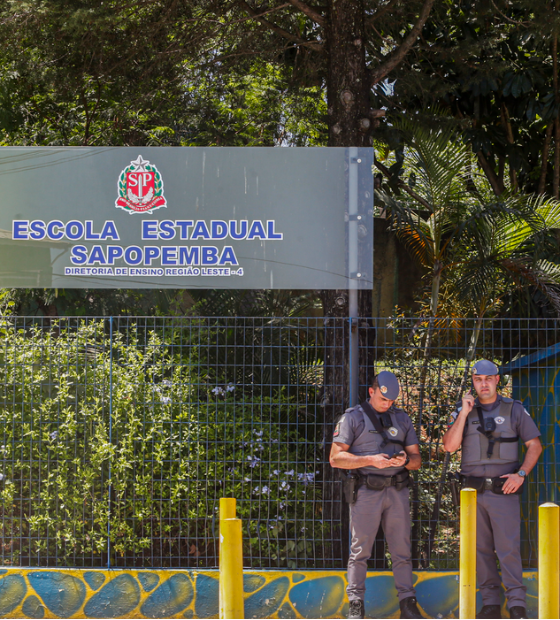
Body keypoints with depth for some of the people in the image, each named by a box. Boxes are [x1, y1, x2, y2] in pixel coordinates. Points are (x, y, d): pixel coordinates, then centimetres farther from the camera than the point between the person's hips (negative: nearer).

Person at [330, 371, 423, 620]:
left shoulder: (402, 419, 16)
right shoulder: (353, 417, 3)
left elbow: (417, 459, 15)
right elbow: (336, 458, -5)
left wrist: (406, 460, -9)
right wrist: (370, 460, -16)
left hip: (397, 491, 4)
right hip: (366, 491, -3)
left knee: (401, 550, 4)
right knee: (360, 550, -3)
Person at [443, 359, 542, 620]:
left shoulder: (514, 410, 3)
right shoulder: (464, 411, 8)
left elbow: (535, 445, 3)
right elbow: (450, 446, -4)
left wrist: (521, 474, -11)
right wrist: (464, 414, -10)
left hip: (503, 490, -3)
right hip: (473, 491, 3)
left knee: (509, 547, -10)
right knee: (481, 548, 4)